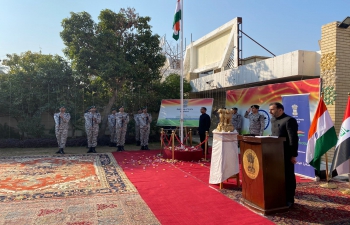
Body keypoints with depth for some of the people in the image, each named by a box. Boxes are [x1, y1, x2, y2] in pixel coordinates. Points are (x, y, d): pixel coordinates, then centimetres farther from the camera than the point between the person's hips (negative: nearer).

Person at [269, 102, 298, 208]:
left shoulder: (289, 120, -15)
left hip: (286, 154, -8)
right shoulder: (273, 120, 12)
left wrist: (293, 155, -18)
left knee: (288, 177, 5)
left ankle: (289, 200, 16)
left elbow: (293, 139, -17)